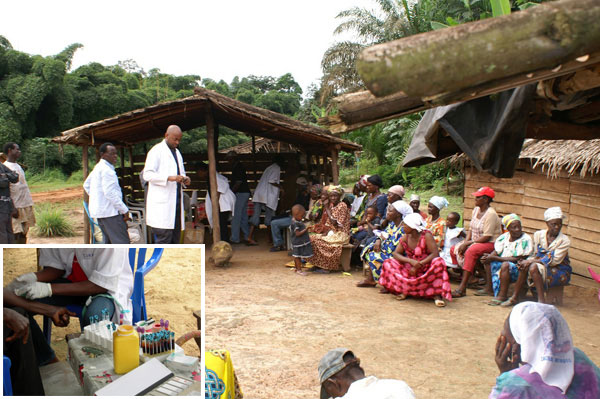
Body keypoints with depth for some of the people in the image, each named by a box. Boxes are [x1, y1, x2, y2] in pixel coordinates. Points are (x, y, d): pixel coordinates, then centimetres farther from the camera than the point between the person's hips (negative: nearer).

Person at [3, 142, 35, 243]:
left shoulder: (18, 166, 17)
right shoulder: (5, 167, -10)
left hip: (26, 205, 8)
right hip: (16, 207, -8)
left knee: (24, 233, 12)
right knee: (16, 234, -6)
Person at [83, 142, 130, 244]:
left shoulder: (98, 167, 17)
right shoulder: (107, 169, -15)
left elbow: (86, 185, 28)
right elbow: (110, 193, -22)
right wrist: (124, 210, -18)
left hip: (99, 210, 10)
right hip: (109, 211, -10)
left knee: (109, 241, 15)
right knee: (122, 243, -11)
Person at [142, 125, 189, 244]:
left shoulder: (177, 153, 22)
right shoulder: (156, 151, -3)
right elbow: (147, 174, -12)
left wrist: (184, 179, 5)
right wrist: (170, 178, -24)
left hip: (176, 202, 8)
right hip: (162, 204, -8)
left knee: (175, 238, 7)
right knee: (164, 238, -12)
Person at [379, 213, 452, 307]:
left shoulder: (426, 236, -16)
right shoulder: (405, 237, -2)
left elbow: (435, 254, -25)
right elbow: (396, 253, -8)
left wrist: (419, 265, -30)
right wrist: (411, 261, -26)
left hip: (426, 270, -4)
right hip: (411, 268, 4)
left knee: (438, 262, -36)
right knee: (388, 263, -13)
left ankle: (436, 295, -24)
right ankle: (404, 291, -9)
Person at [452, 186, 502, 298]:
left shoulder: (490, 214, -17)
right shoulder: (476, 210, 9)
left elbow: (486, 237, -22)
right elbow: (471, 229, 11)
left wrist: (467, 243, -20)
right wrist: (465, 242, -7)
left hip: (491, 243, -9)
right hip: (476, 242, 9)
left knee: (471, 251, -34)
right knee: (456, 249, -9)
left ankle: (462, 288, -35)